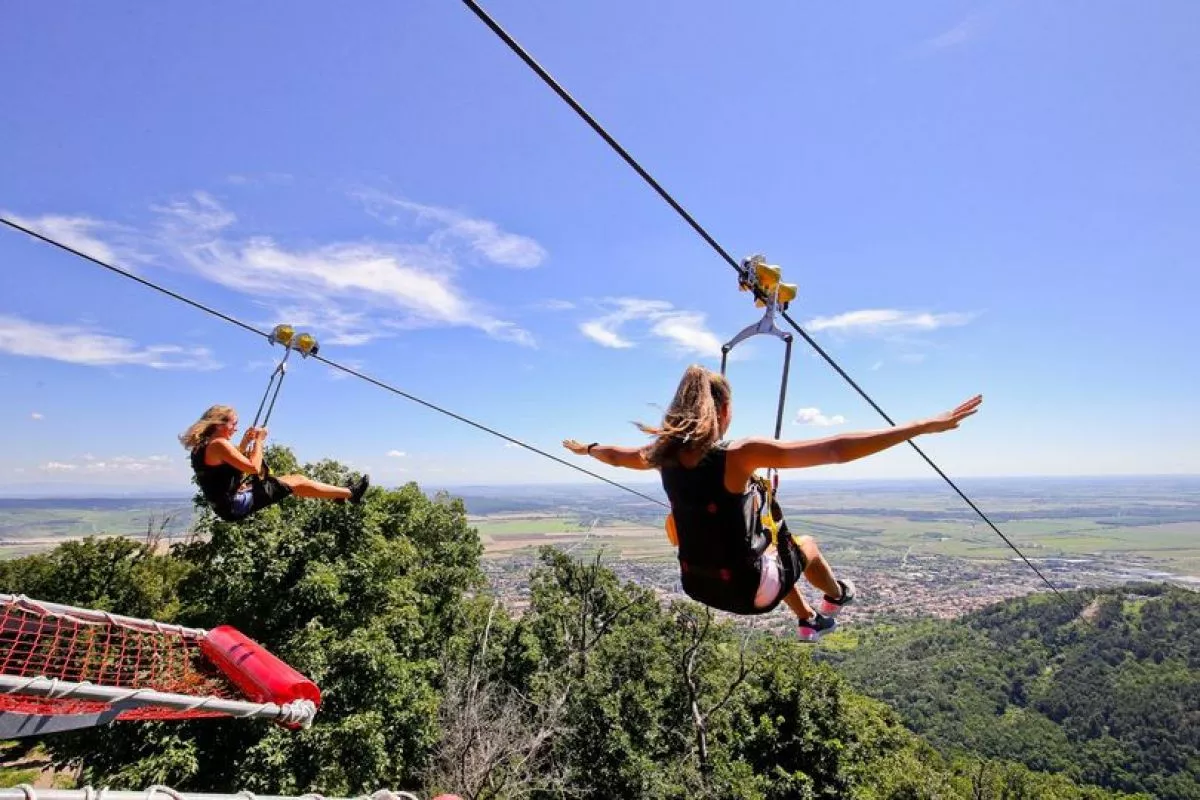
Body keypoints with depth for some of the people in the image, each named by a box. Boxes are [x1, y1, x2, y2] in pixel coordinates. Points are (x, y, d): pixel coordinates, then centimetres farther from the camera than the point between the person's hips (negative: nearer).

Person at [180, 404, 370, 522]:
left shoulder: (201, 447, 11)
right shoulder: (219, 444, -19)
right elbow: (254, 468, -21)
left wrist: (245, 442, 14)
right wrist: (258, 441, -10)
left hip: (227, 506, 10)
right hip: (238, 505, -10)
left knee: (293, 480, 17)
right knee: (297, 482, -4)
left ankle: (339, 493, 23)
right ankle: (350, 493, 3)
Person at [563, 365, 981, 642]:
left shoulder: (665, 455, -10)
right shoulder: (740, 455, -27)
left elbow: (616, 454, 10)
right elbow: (837, 450, -29)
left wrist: (583, 448, 31)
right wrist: (924, 425, -24)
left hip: (698, 584, 5)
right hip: (748, 589, -5)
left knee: (775, 551, 34)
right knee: (805, 545, 26)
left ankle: (808, 619, 55)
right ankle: (837, 597, 55)